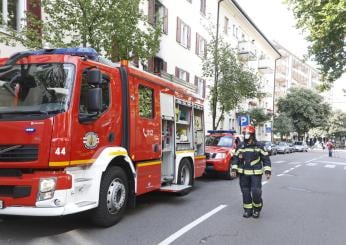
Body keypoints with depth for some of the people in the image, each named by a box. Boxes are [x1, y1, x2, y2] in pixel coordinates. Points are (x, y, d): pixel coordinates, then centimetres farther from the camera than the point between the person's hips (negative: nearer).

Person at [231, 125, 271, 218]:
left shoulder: (258, 146, -2)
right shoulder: (240, 146, 6)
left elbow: (266, 158, 2)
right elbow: (235, 158, 11)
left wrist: (267, 171, -4)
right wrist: (234, 169, 2)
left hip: (256, 173, -3)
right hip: (243, 173, 3)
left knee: (256, 192, -8)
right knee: (245, 192, 7)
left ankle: (257, 209, 16)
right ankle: (248, 210, 20)